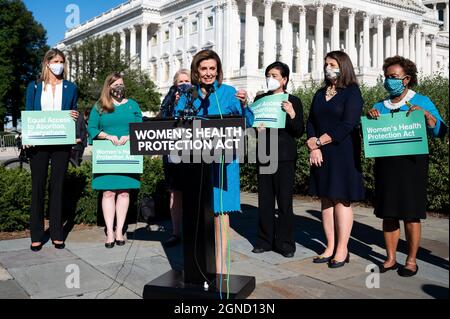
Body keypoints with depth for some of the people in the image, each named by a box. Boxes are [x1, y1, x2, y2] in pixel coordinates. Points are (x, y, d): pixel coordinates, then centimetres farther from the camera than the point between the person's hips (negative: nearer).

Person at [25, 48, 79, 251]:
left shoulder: (70, 88, 11)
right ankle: (36, 235, 9)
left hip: (61, 143, 0)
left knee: (58, 186, 4)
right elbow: (28, 114, 7)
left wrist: (75, 117, -11)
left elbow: (74, 114, 14)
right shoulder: (34, 87, 10)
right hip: (38, 143, 0)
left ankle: (57, 234, 10)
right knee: (38, 186, 2)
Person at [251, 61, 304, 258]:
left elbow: (299, 132, -3)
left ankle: (285, 243, 9)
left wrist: (292, 115, -20)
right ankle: (265, 240, 17)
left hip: (285, 157, -3)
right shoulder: (260, 99, 10)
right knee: (265, 200, 6)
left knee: (284, 201, -1)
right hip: (264, 155, 3)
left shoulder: (293, 101, 2)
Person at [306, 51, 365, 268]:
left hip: (343, 153, -6)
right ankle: (330, 248, 13)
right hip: (321, 155, 6)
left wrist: (318, 142, -11)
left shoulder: (352, 92, -2)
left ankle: (342, 250, 3)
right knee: (326, 200, 6)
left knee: (341, 200, -4)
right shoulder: (320, 94, 16)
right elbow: (311, 122, 9)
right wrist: (314, 147, -8)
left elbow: (347, 125, -13)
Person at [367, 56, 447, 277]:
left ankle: (411, 261, 11)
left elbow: (440, 132, -3)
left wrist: (426, 114, -19)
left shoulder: (421, 102, 3)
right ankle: (390, 259, 16)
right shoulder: (379, 107, 14)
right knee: (388, 213, 6)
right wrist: (369, 117, -8)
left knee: (410, 214, 0)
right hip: (385, 165, 4)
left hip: (411, 163, -4)